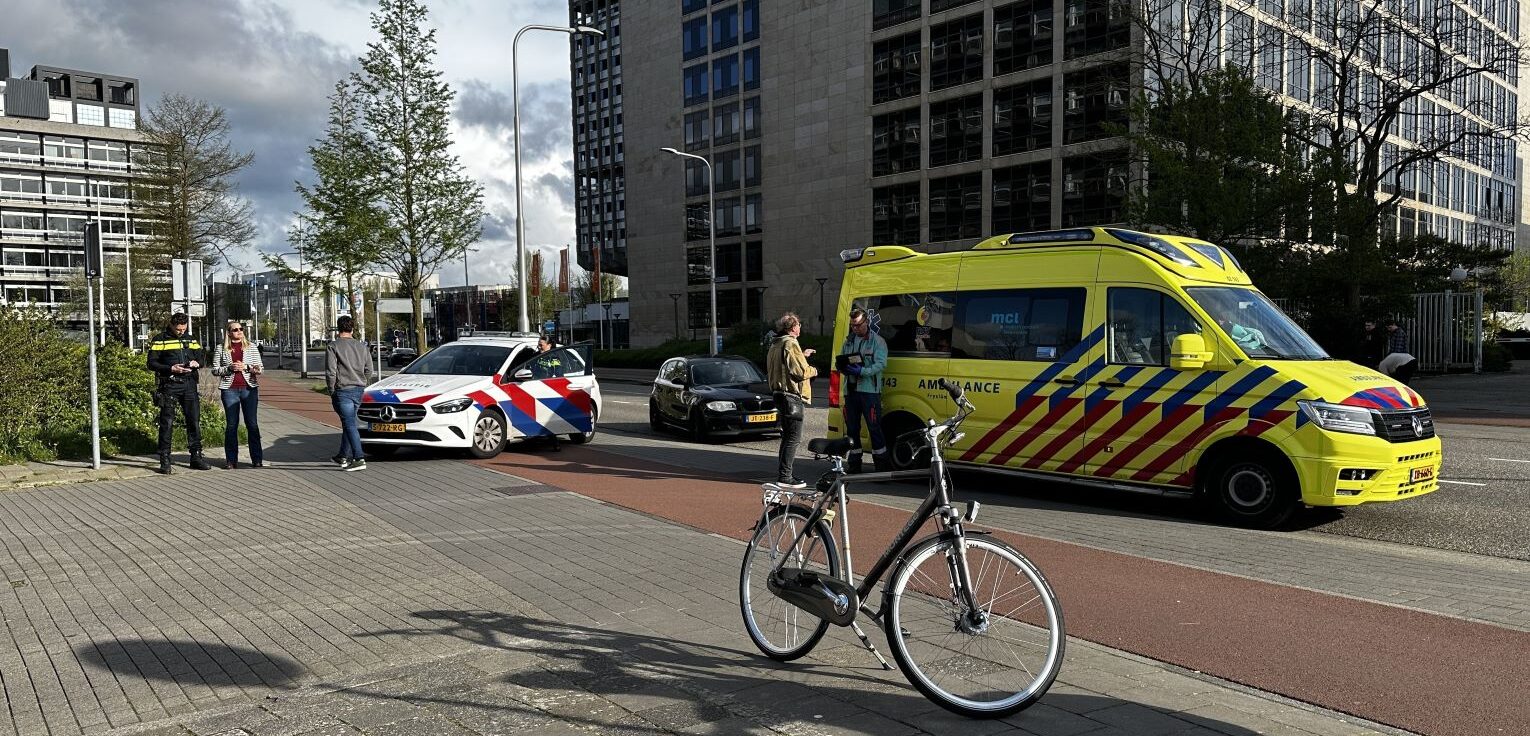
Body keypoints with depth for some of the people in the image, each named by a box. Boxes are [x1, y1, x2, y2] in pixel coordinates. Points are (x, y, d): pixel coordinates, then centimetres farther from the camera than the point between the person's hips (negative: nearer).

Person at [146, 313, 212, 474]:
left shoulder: (191, 340, 15)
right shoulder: (159, 340, 2)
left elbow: (201, 358, 22)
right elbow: (152, 363, -3)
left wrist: (197, 363, -2)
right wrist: (171, 368, -16)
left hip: (189, 384, 4)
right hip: (169, 385, -4)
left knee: (194, 421, 5)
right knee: (167, 423, -3)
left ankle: (196, 458, 13)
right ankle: (165, 462, 2)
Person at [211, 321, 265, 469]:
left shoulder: (251, 347, 9)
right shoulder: (221, 349, 8)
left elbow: (260, 368, 7)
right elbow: (215, 370, 6)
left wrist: (246, 367, -9)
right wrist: (229, 368, -10)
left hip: (249, 388, 0)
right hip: (229, 389, 0)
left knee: (252, 424, 0)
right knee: (231, 425, 2)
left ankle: (257, 459, 4)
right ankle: (231, 460, 7)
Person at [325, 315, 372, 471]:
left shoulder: (333, 347, -7)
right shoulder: (361, 346, 9)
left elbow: (330, 372, -12)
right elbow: (369, 371, 11)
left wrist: (332, 390, -1)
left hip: (343, 390, -6)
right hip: (359, 390, 6)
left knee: (350, 425, -9)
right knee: (348, 423, 18)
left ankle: (359, 459, -16)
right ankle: (344, 456, 27)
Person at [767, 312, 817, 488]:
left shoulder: (775, 345, 17)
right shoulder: (791, 344, -14)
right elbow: (800, 371, -21)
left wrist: (802, 356, 21)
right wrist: (813, 370, -1)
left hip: (779, 394, 10)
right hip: (792, 396, -10)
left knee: (788, 436, 18)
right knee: (793, 438, -7)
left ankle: (784, 473, 23)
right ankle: (785, 476, -8)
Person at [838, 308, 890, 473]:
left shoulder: (877, 341, -1)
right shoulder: (848, 340, 17)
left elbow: (881, 364, -12)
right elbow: (839, 361, 22)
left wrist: (862, 371, -23)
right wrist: (842, 366, -3)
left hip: (870, 390, -6)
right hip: (850, 390, 6)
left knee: (874, 428, -8)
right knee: (852, 428, 10)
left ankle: (882, 465, -2)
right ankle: (854, 464, 19)